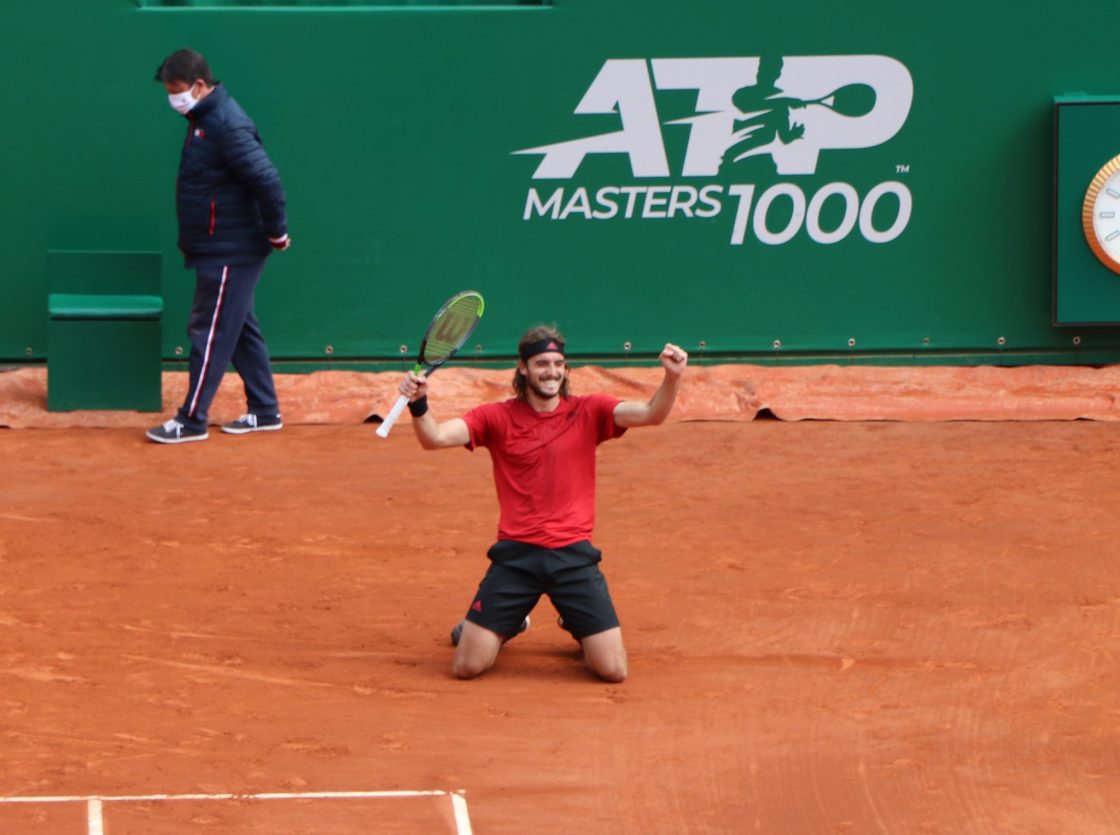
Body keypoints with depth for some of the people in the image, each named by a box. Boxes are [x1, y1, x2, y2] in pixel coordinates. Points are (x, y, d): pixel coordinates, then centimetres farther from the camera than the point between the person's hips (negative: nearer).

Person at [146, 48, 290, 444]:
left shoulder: (227, 126, -21)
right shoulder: (203, 119, 9)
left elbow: (267, 180, -26)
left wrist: (276, 233, -18)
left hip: (229, 254, -10)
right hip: (217, 249, 10)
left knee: (209, 333, -5)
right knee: (241, 329, 15)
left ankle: (192, 420, 0)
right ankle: (265, 411, 22)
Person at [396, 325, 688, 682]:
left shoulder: (588, 412, 2)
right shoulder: (497, 418, 1)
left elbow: (650, 414, -11)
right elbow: (435, 437, -9)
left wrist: (672, 378, -31)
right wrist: (418, 404, -29)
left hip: (574, 555, 0)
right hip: (516, 555, 0)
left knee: (613, 669, -5)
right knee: (467, 666, -4)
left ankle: (575, 624, 30)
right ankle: (509, 624, 32)